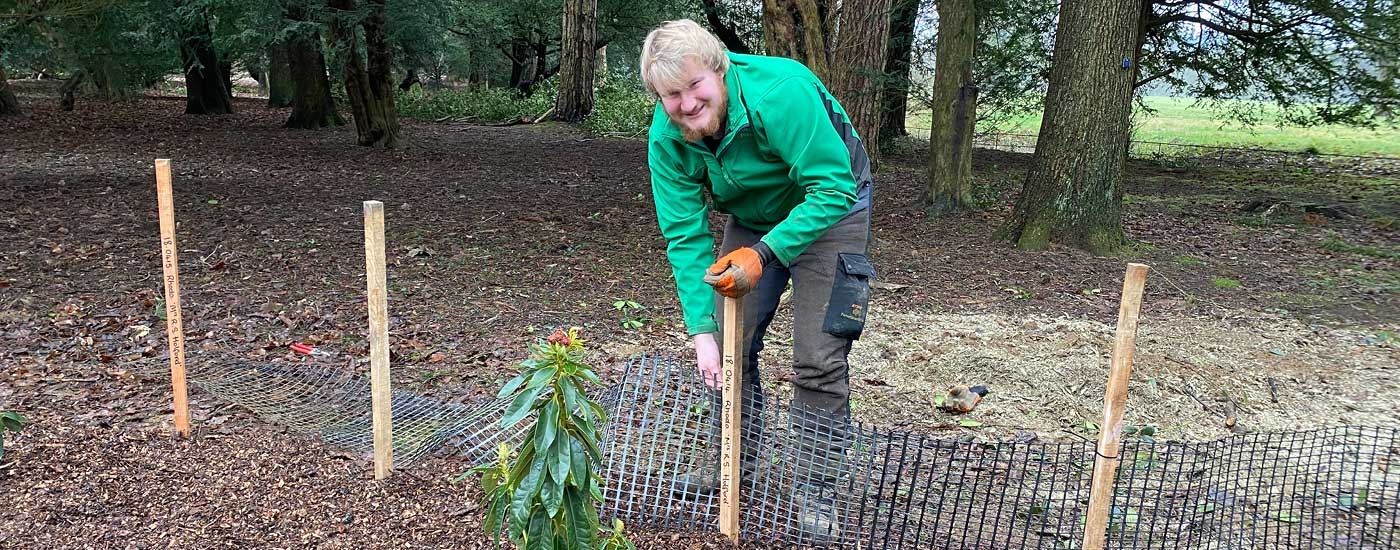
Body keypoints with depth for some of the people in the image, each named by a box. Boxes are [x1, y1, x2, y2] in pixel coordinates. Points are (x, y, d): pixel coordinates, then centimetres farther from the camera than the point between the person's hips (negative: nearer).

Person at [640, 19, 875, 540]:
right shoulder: (665, 137, -20)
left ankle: (817, 492, 6)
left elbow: (833, 189, -33)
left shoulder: (781, 91, -36)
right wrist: (701, 329, -26)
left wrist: (763, 254, -41)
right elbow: (685, 234, -19)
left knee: (818, 361, -9)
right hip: (751, 219, 5)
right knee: (728, 347, 5)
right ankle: (736, 460, 27)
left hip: (828, 209, -5)